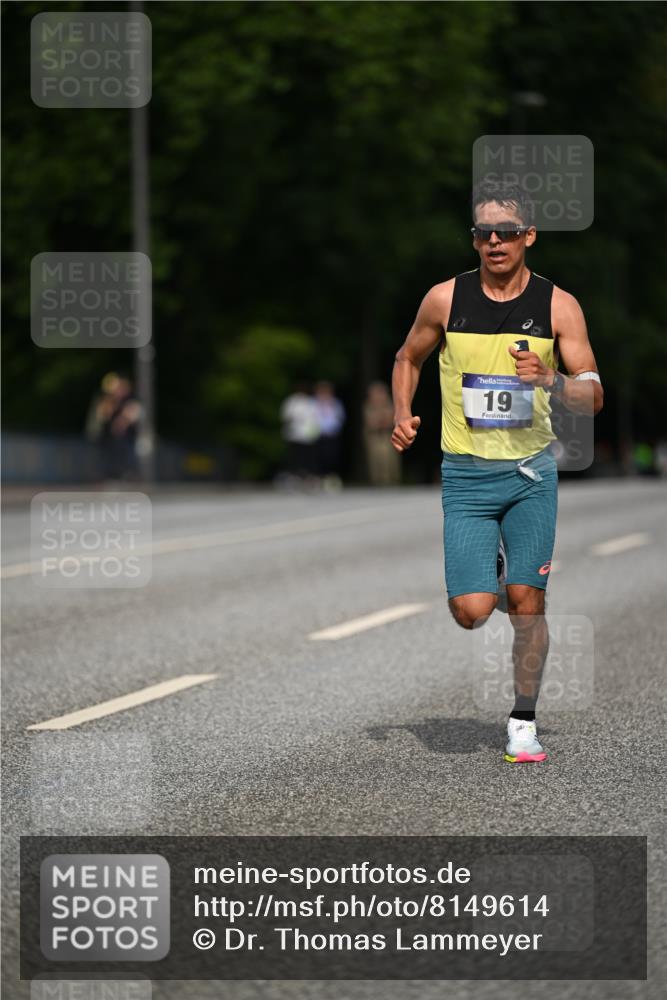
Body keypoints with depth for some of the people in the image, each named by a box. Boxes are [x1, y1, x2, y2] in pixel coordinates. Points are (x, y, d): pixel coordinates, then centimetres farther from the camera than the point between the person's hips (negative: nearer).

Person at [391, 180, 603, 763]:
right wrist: (402, 417, 0)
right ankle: (488, 564, 28)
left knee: (527, 602, -2)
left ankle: (523, 722, 14)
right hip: (466, 476, 0)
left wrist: (550, 381, -23)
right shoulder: (445, 299, -1)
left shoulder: (558, 306, -3)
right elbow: (408, 358, 17)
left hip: (532, 474, 0)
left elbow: (594, 398, -3)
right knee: (471, 613, -8)